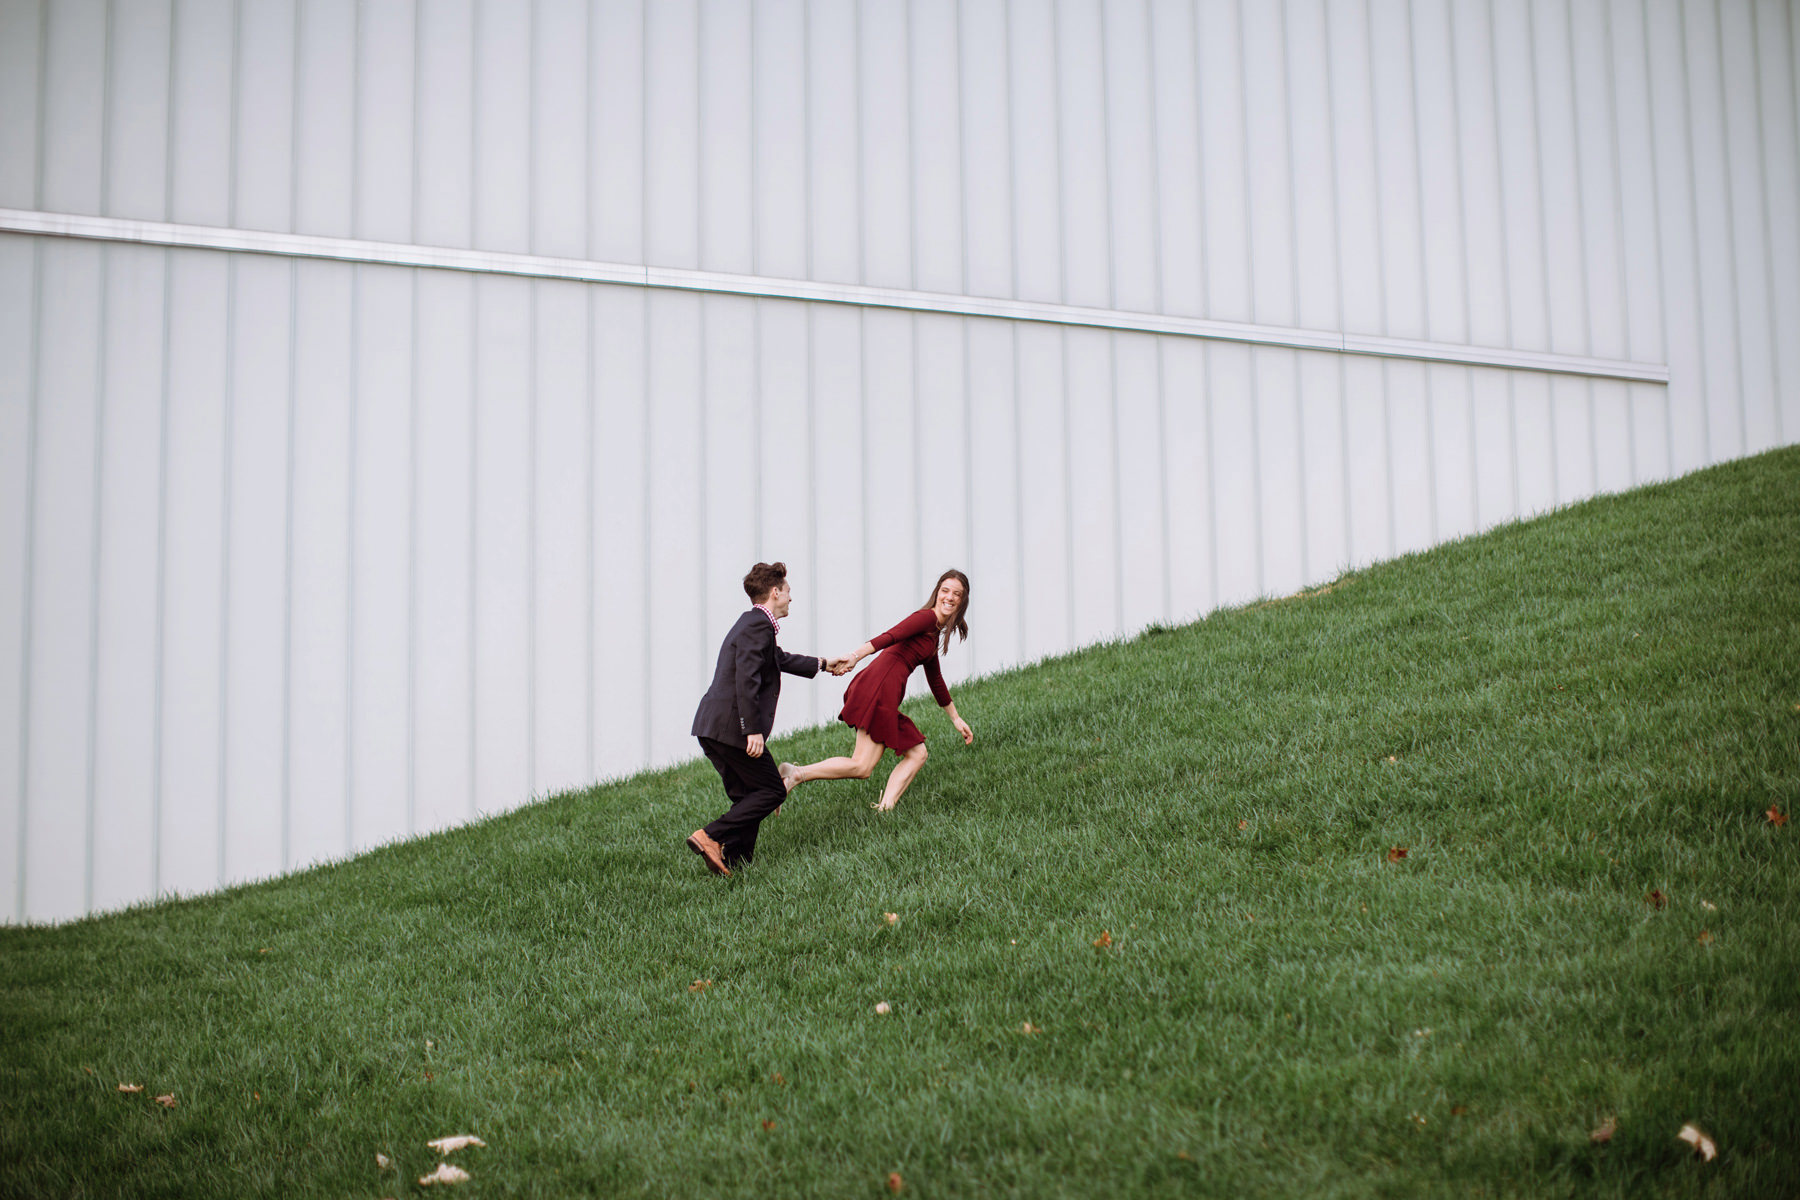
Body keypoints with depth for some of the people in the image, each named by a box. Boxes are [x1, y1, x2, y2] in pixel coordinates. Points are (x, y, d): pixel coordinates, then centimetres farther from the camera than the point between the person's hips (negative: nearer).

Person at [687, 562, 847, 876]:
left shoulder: (753, 623, 21)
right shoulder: (758, 625, -11)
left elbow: (781, 660, 39)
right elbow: (746, 679, -22)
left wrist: (823, 664, 51)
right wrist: (753, 730, -24)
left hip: (711, 726, 10)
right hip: (731, 726, -10)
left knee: (747, 796, 14)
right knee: (771, 791, -3)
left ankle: (734, 862, 10)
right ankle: (710, 836, -11)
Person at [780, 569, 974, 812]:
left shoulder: (935, 633, 26)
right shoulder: (926, 617, -3)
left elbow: (936, 682, 37)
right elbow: (889, 637, -20)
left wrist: (956, 719, 43)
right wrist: (855, 656, -35)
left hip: (887, 696, 10)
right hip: (880, 687, -10)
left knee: (917, 754, 7)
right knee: (861, 767, -13)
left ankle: (884, 809, -3)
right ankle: (795, 775, -12)